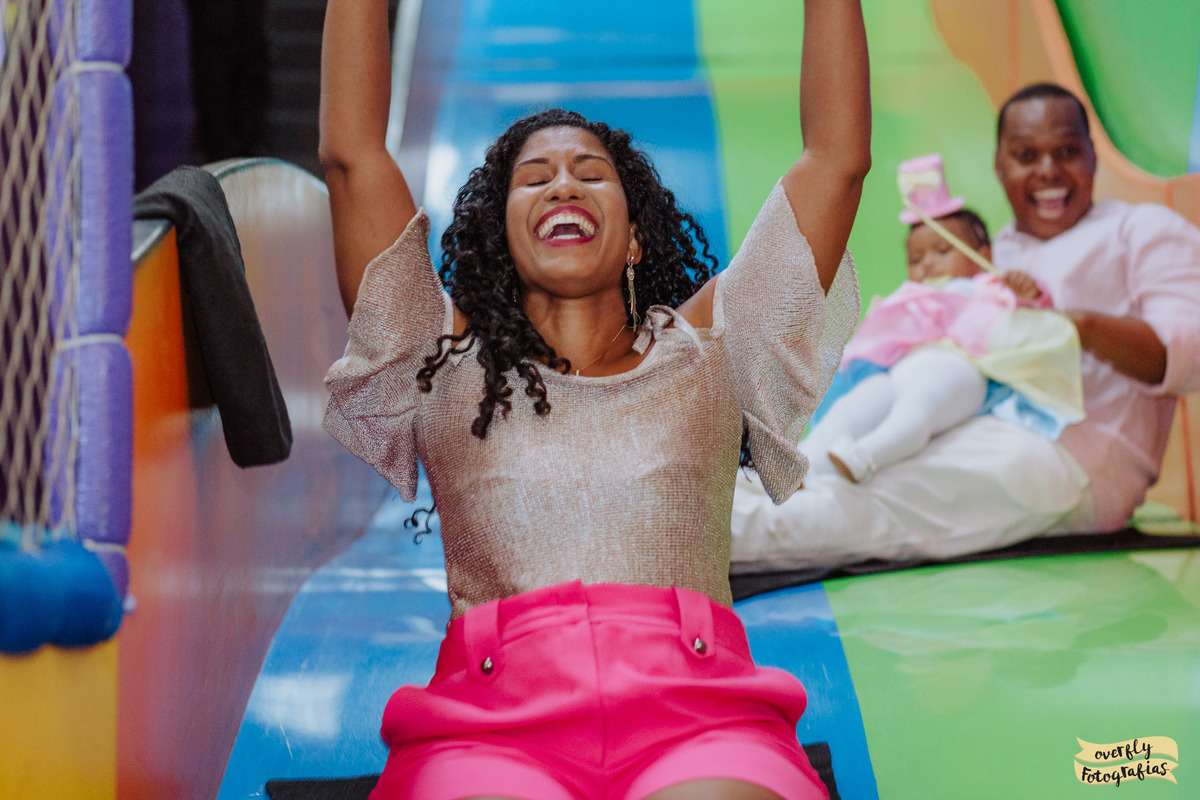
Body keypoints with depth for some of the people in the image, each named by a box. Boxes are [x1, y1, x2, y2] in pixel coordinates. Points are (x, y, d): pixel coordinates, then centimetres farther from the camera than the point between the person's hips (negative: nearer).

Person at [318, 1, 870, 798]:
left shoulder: (704, 346, 23)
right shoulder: (447, 357, 22)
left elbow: (839, 157, 22)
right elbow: (352, 153, 17)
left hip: (699, 710, 1)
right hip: (489, 717, 0)